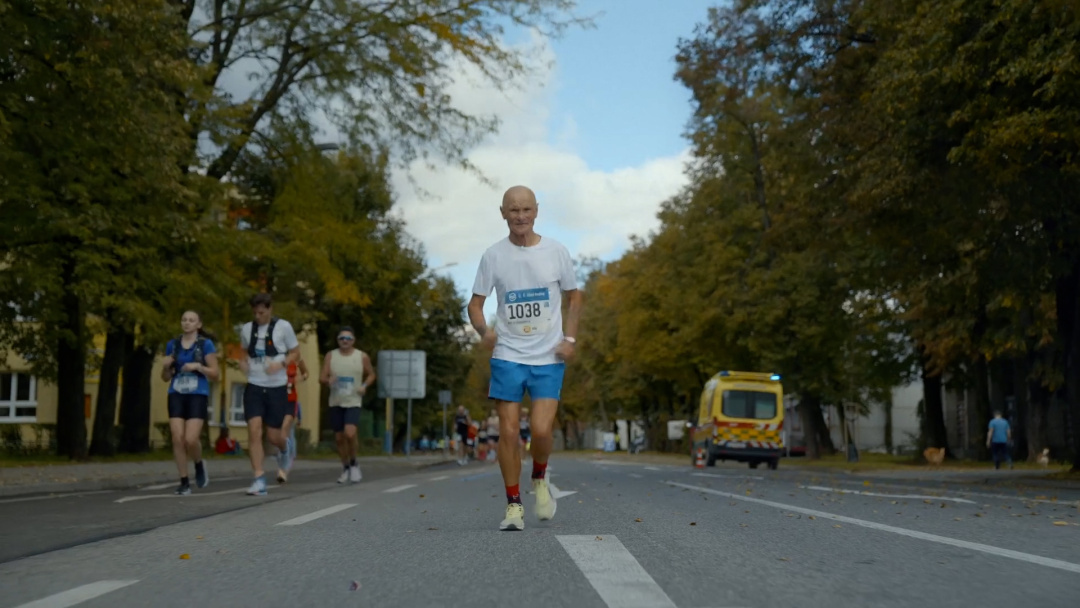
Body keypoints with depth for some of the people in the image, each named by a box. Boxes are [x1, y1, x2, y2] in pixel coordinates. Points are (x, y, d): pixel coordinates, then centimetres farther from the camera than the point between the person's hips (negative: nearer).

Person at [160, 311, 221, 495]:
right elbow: (166, 377, 16)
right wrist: (165, 366, -5)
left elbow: (214, 373, -1)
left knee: (191, 439, -14)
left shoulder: (206, 344, 2)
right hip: (176, 396, 3)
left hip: (197, 396, -3)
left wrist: (198, 366, -16)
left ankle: (199, 465, 18)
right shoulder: (172, 345, 12)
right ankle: (184, 481, 3)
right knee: (177, 439, -7)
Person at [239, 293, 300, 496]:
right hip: (254, 386, 2)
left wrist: (281, 363, -16)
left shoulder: (283, 327, -4)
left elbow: (296, 353, 3)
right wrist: (243, 364, 1)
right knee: (254, 431, -12)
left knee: (273, 436, 2)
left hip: (276, 387, -2)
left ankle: (284, 450, 40)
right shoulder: (247, 329, 6)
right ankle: (259, 480, -8)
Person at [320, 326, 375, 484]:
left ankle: (354, 464, 3)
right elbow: (321, 377, 0)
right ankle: (345, 467, 29)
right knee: (339, 437, 9)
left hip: (353, 402, -3)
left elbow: (371, 374, 11)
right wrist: (328, 380, -22)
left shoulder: (362, 357, -1)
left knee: (350, 434, -21)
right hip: (335, 403, 3)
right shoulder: (331, 356, 2)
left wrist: (365, 385, -8)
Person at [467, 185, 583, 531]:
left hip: (549, 357, 0)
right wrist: (483, 330, -16)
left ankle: (540, 479, 21)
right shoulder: (494, 256, 0)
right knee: (509, 432, -2)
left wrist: (569, 338, -2)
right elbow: (476, 303, 5)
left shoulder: (556, 252, 1)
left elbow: (574, 296, 11)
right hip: (507, 356, 1)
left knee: (541, 429, -11)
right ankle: (513, 506, 11)